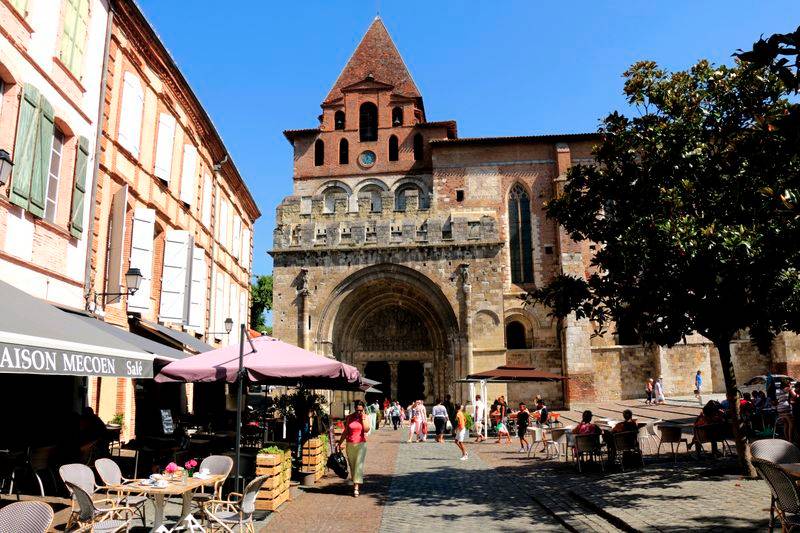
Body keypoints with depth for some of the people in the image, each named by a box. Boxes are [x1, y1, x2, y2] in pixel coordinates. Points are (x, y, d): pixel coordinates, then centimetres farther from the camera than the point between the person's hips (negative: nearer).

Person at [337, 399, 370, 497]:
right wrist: (340, 443, 5)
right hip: (350, 444, 2)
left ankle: (356, 487, -12)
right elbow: (345, 431, 8)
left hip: (361, 444, -2)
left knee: (359, 464, -10)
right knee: (352, 465, 8)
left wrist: (363, 418, -14)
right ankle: (355, 482, 25)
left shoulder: (366, 417, -1)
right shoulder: (349, 417, 3)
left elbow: (366, 430, -15)